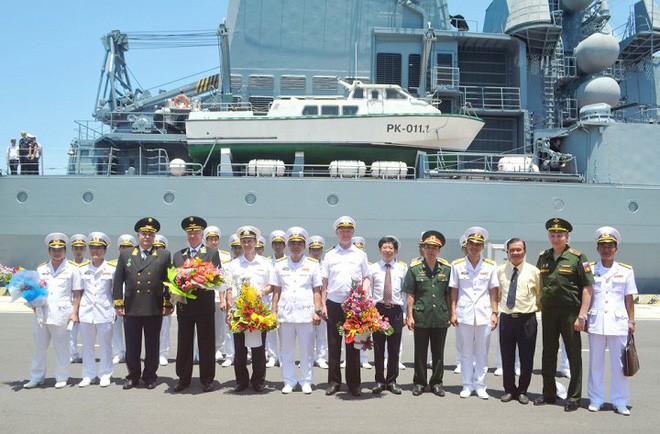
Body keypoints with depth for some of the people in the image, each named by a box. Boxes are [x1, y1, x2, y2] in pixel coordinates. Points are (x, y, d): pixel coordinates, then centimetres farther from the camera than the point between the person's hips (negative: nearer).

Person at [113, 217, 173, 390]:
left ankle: (150, 376, 21)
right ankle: (133, 376, 24)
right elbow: (118, 281, 8)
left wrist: (168, 304, -1)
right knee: (132, 345, 9)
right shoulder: (125, 255, 9)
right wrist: (118, 304, 2)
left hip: (154, 309, -1)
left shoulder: (164, 255, 5)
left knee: (152, 345, 8)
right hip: (131, 309, 1)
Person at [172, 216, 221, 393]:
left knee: (206, 345, 3)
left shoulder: (212, 253, 3)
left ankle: (207, 380, 13)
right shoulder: (177, 255, 14)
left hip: (205, 306, -3)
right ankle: (183, 378, 21)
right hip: (183, 305, 3)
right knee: (184, 344, 9)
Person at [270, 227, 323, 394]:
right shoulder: (280, 264, 10)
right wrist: (273, 313, 5)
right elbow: (276, 291, 10)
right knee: (286, 350, 7)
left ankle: (306, 382, 15)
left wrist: (317, 312, -3)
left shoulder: (312, 264, 6)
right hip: (285, 313, 2)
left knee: (306, 350, 3)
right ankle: (289, 382, 19)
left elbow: (317, 291, 5)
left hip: (306, 314, -1)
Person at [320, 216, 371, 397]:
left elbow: (366, 278, 11)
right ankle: (333, 382, 15)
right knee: (333, 344, 5)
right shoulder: (330, 255, 8)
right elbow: (325, 282, 8)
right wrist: (323, 305, 2)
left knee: (353, 344, 4)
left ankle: (353, 383, 13)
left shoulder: (360, 254, 9)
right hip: (334, 304, 0)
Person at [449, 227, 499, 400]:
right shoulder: (457, 265, 3)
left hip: (484, 314, 1)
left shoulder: (490, 266, 5)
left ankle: (480, 385, 16)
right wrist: (453, 312, 0)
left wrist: (494, 313, 0)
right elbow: (454, 290, 4)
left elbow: (493, 291, 5)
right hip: (464, 314, 0)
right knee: (466, 352, 7)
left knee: (482, 352, 6)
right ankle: (467, 385, 17)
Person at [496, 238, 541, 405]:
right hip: (506, 318, 2)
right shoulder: (500, 270, 4)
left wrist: (535, 306, 6)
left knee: (527, 358, 6)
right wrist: (496, 310, 10)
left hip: (527, 319, -1)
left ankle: (522, 391, 23)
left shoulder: (533, 271, -1)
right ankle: (509, 390, 25)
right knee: (507, 358, 8)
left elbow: (540, 293, 11)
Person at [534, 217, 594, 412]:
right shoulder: (543, 257, 8)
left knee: (574, 356, 3)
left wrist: (582, 316, -15)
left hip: (570, 312, -5)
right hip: (548, 312, 5)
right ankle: (549, 394, 24)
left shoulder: (577, 257, -7)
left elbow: (588, 288, -9)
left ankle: (574, 398, 14)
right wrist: (540, 308, 10)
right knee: (548, 354, 12)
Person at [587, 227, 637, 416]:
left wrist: (631, 320, 5)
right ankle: (596, 400, 17)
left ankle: (620, 402, 15)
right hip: (596, 323, 0)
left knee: (619, 363, 4)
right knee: (596, 362, 7)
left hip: (618, 323, 0)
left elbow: (629, 299, 8)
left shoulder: (626, 270, 6)